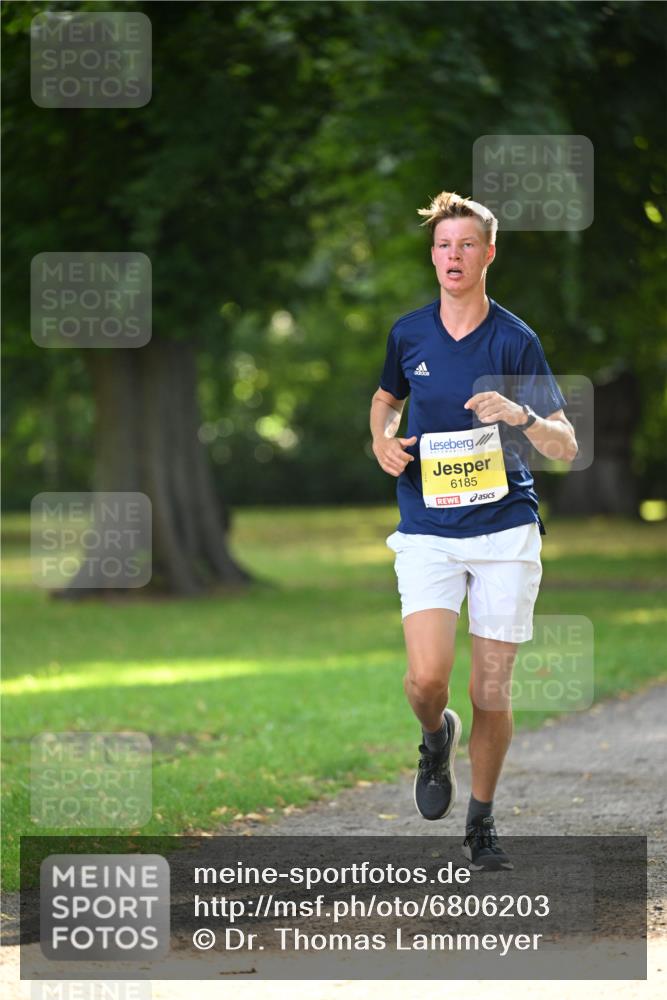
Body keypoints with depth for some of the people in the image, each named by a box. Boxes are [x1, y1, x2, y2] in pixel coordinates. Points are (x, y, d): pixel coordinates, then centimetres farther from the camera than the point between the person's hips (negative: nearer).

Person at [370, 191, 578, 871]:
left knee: (491, 693, 0)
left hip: (504, 530, -1)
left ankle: (482, 823, 20)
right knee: (427, 677, -17)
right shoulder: (408, 333, 5)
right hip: (426, 529, 1)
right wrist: (383, 441, 3)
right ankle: (436, 739, 19)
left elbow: (566, 447, -5)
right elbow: (385, 399, 25)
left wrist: (521, 417, -25)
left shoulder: (515, 341, -4)